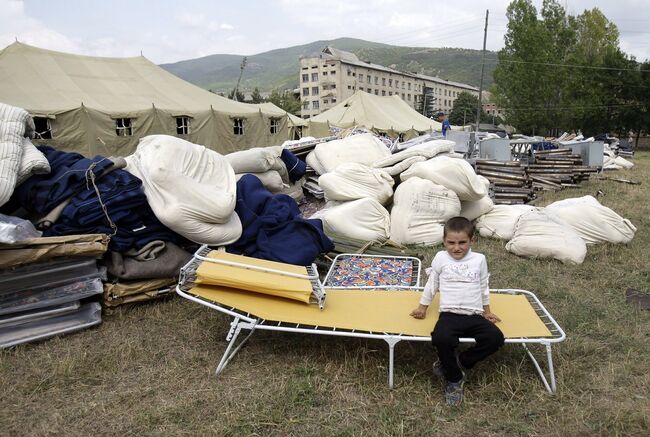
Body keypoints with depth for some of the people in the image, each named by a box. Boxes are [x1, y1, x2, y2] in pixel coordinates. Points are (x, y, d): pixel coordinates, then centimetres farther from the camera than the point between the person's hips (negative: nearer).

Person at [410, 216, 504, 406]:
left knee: (495, 337, -26)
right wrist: (422, 307, 18)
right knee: (441, 338, -33)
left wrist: (487, 311, 26)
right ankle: (454, 378, -5)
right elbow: (431, 285, 15)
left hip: (474, 315, 2)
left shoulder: (479, 259, 9)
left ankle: (458, 362, -5)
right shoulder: (440, 258, 5)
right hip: (449, 313, -2)